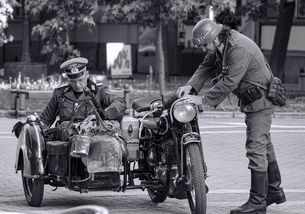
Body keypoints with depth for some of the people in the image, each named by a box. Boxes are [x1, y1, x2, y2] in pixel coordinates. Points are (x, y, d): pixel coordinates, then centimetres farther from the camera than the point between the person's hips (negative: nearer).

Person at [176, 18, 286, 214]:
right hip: (253, 100, 10)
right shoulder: (219, 46, 0)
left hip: (260, 100, -10)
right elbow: (207, 67, 4)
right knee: (265, 145, 19)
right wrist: (191, 86, -12)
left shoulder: (239, 49, -31)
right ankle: (275, 191, 32)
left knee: (256, 148, -11)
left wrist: (203, 100, -27)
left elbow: (229, 83, -32)